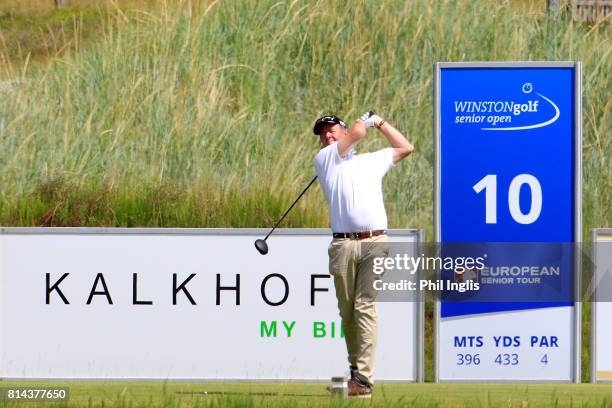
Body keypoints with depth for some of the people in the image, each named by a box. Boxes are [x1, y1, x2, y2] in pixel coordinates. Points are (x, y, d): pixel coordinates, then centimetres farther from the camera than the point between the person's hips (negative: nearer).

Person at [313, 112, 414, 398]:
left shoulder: (372, 161, 24)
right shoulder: (324, 159, 13)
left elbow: (405, 148, 34)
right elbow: (357, 132, 3)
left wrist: (380, 122, 35)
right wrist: (364, 121, 23)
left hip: (375, 242, 0)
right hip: (343, 244, 0)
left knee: (365, 307, -12)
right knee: (347, 311, 1)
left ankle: (364, 378, -18)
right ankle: (355, 369, 11)